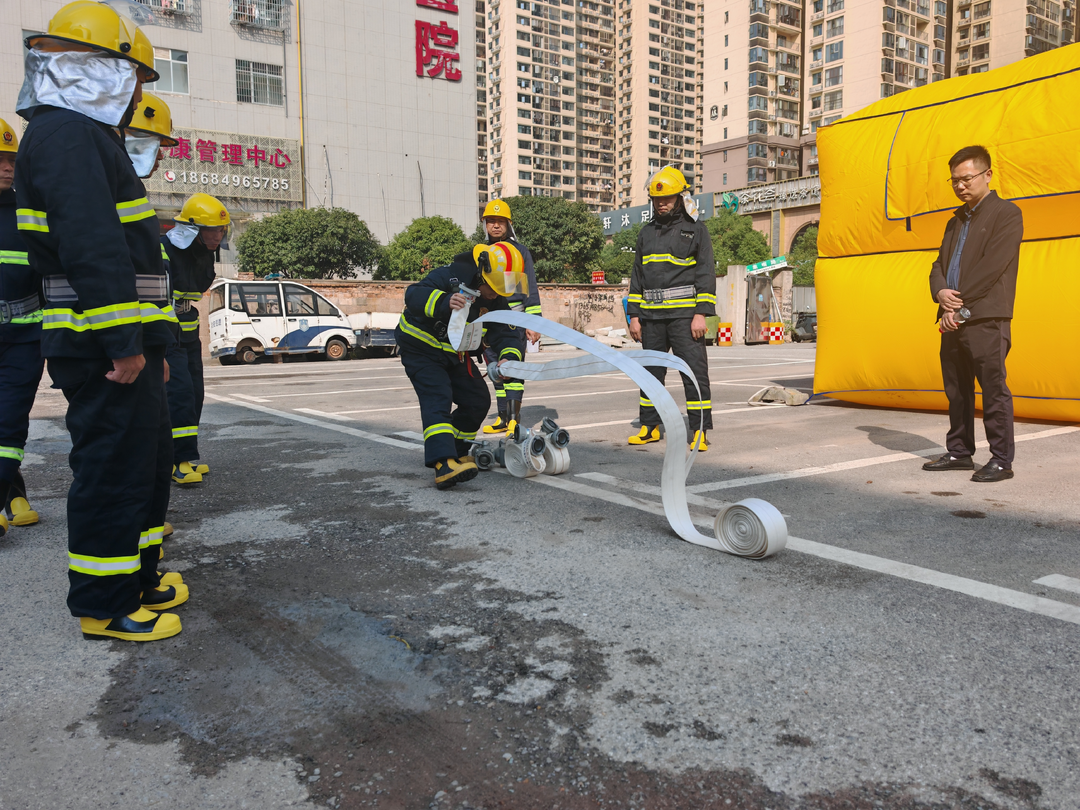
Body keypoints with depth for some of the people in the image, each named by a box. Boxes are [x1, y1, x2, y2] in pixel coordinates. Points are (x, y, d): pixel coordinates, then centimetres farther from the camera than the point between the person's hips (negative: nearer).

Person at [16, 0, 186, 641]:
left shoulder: (86, 137, 24)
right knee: (114, 471, -3)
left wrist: (146, 341, 23)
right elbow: (92, 248, -23)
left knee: (150, 462, 18)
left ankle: (138, 579, 30)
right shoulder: (67, 136, -12)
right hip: (105, 348, -11)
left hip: (125, 344, 11)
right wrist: (123, 342, -26)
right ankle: (104, 606, 9)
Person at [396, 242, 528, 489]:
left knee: (477, 400, 4)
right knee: (438, 400, -24)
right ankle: (443, 464, -38)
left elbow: (503, 334, -10)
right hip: (421, 349, -7)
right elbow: (413, 295, -39)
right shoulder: (450, 276, -27)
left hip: (454, 355, 7)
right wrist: (444, 302, -59)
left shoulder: (495, 302, -6)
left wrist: (509, 356, -33)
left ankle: (456, 452, 23)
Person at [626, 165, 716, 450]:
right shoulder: (647, 232, 17)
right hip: (651, 315, 5)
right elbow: (637, 275, 18)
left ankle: (700, 431, -1)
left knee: (694, 371, -6)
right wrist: (634, 315, 11)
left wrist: (701, 313, -12)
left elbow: (706, 274, -3)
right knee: (651, 371, 10)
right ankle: (649, 426, 21)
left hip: (684, 314, -5)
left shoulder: (696, 230, 3)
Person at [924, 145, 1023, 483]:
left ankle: (1001, 460, 2)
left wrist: (959, 304, -12)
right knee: (956, 390, 11)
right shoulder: (956, 221, 21)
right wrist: (941, 293, -8)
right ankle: (959, 452, 21)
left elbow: (993, 265, -11)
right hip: (953, 319, 7)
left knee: (993, 389, -5)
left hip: (986, 319, -7)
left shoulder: (1006, 213, -1)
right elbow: (940, 264, 14)